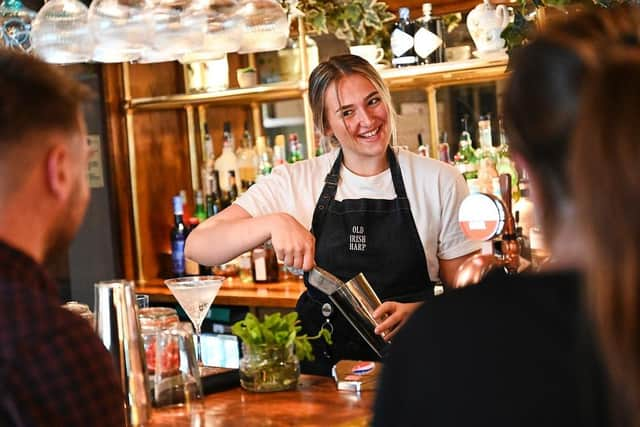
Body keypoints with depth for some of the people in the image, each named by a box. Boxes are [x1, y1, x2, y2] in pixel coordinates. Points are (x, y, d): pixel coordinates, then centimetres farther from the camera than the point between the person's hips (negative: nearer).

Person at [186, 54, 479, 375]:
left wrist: (416, 312, -13)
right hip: (320, 366, 1)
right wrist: (274, 222, -21)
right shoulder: (295, 182, 3)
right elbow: (197, 247, -4)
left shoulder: (440, 182, 3)